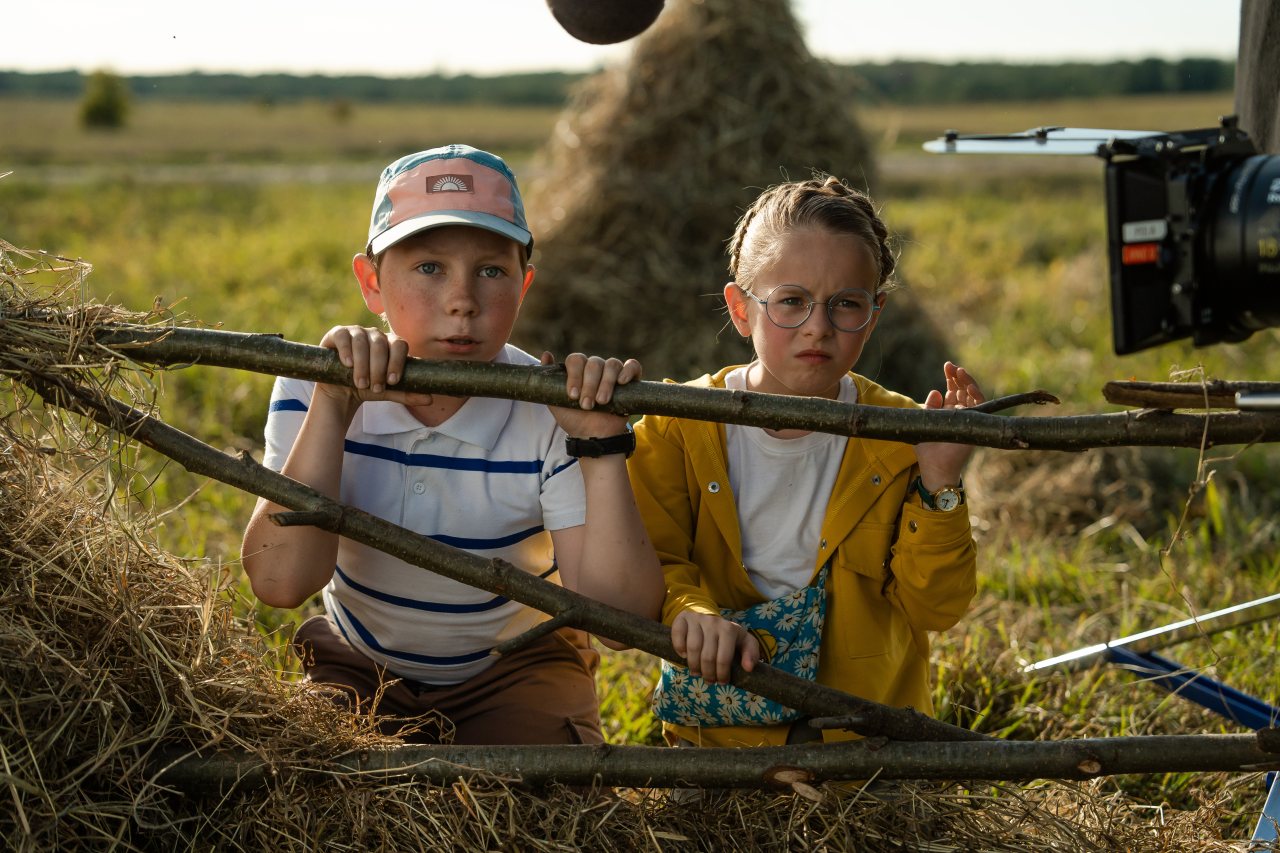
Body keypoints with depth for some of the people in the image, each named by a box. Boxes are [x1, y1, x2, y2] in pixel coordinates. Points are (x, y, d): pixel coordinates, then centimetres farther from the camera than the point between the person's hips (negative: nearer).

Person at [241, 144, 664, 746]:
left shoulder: (552, 415, -19)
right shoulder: (314, 391, -16)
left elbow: (621, 615, -27)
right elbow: (279, 583, -29)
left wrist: (602, 446, -36)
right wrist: (331, 409, -33)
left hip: (513, 667, -1)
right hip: (355, 663, 1)